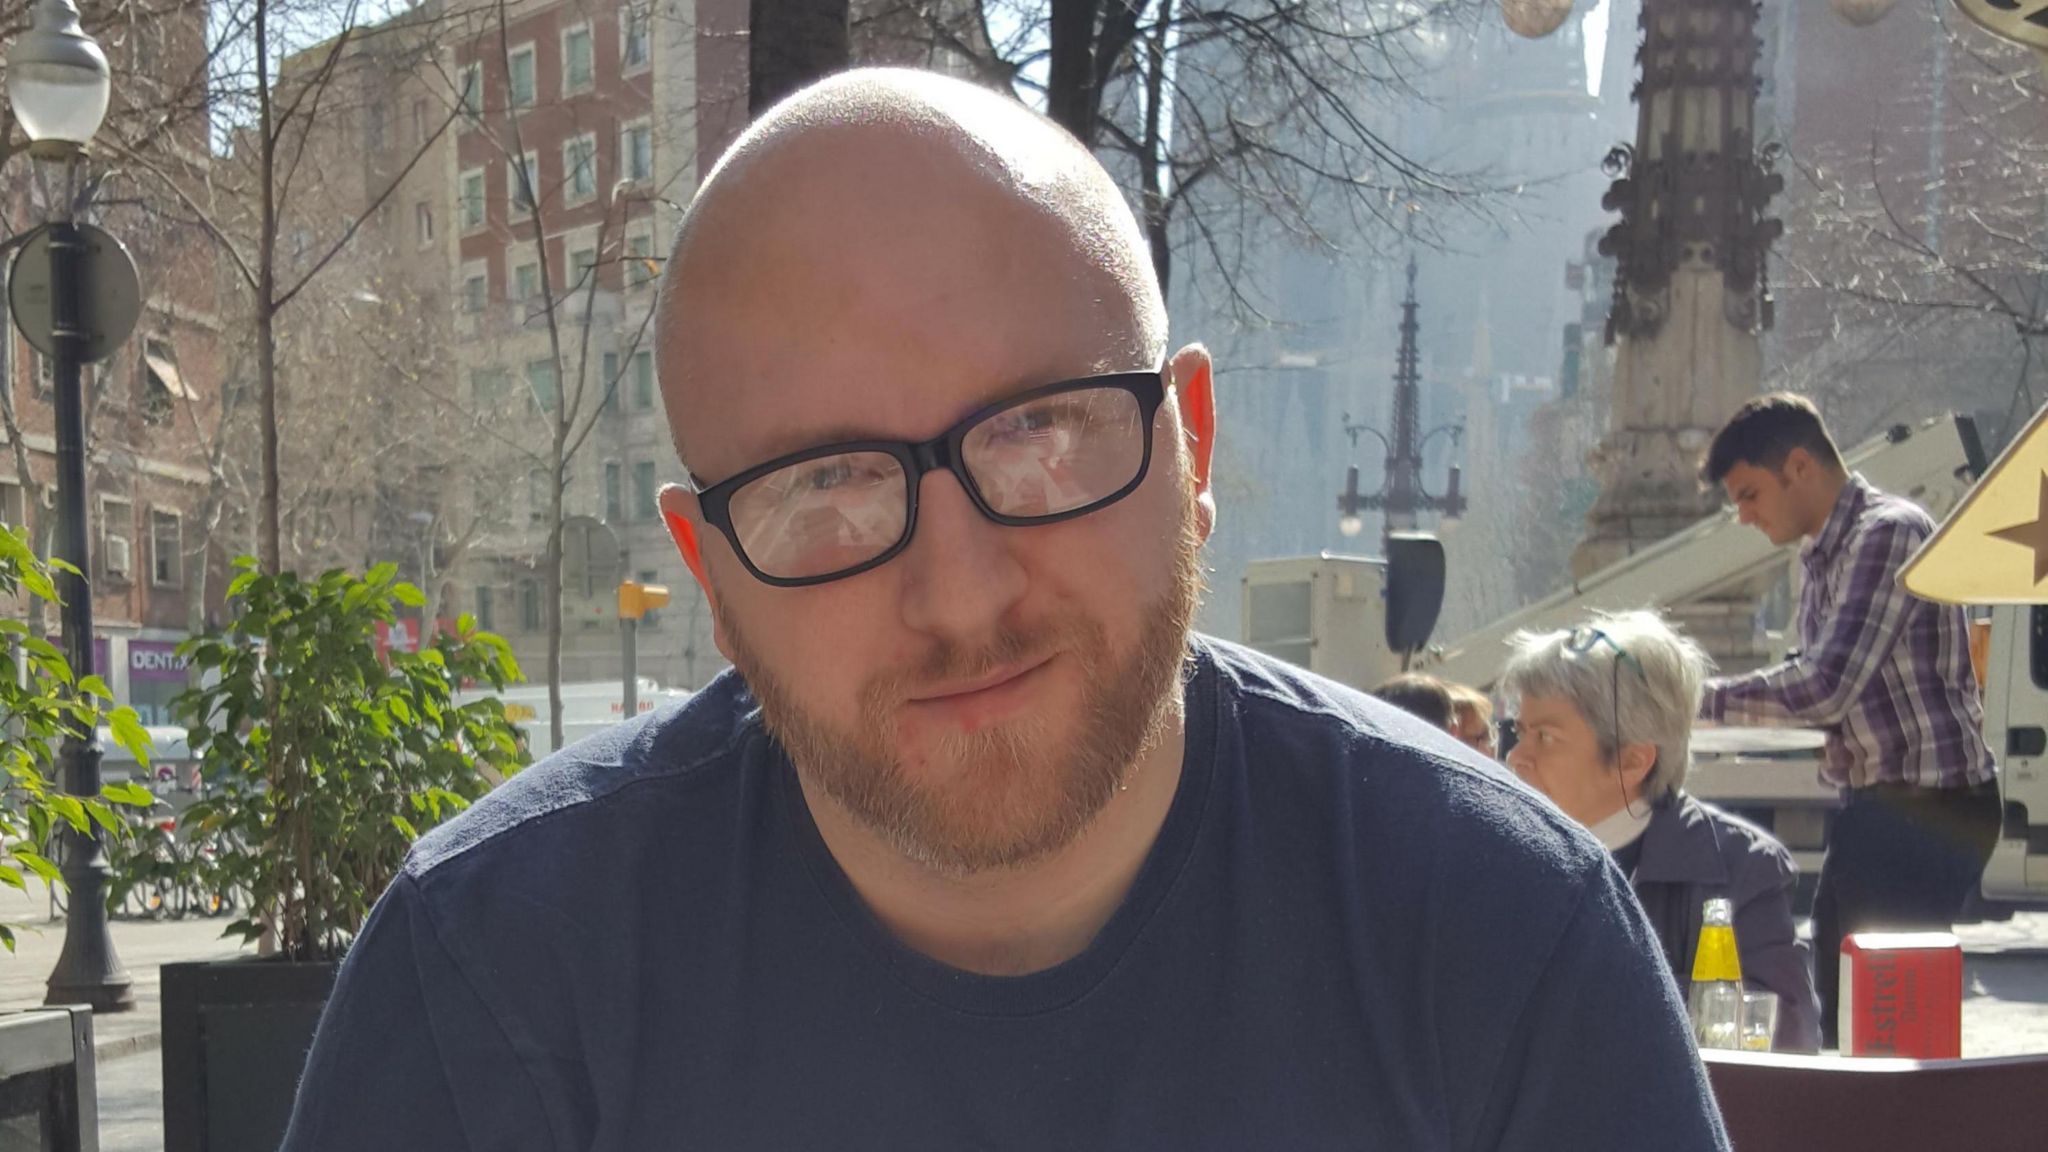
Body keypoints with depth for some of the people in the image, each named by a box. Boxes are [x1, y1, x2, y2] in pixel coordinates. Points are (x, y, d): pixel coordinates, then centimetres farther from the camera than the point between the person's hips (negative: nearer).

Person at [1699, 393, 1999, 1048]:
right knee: (1839, 1005, 11)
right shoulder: (1822, 555, 15)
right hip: (1878, 802, 10)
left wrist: (1700, 700, -17)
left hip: (1926, 804, -10)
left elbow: (1825, 687, -25)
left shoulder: (1888, 533, -16)